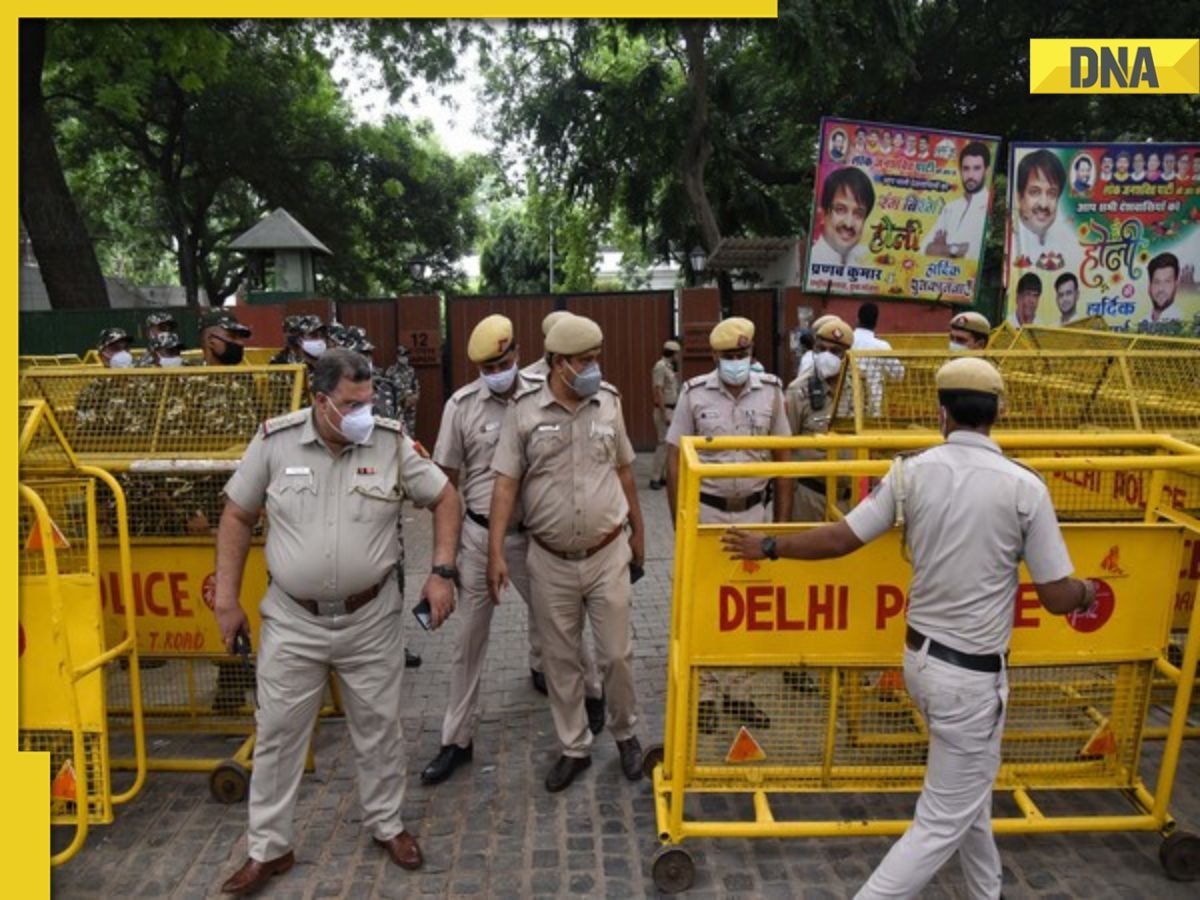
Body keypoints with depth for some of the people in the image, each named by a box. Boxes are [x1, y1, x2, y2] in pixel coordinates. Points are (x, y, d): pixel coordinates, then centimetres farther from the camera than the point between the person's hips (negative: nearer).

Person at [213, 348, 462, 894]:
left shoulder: (391, 443, -9)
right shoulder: (274, 441, -9)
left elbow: (445, 499, 0)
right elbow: (237, 517, 1)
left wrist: (442, 572, -9)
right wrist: (226, 599, 0)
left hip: (370, 618, 0)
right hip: (291, 620, 0)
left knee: (378, 727, 14)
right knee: (277, 733, 11)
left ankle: (387, 825, 36)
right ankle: (268, 849, 30)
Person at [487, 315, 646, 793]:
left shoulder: (609, 403, 0)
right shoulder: (524, 411, -7)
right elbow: (506, 484, -6)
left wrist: (638, 532, 15)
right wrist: (496, 552, -12)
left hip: (608, 554, 1)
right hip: (550, 561, -1)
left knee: (616, 654, 9)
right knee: (561, 660, 12)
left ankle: (625, 733, 34)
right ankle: (574, 747, 30)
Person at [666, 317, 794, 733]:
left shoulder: (771, 391, -1)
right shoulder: (694, 394, -6)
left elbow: (783, 458, 4)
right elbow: (675, 460, -3)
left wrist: (783, 519, 2)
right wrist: (680, 520, -6)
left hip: (755, 510, 2)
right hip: (706, 510, -2)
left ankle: (738, 692, 25)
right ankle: (704, 694, 20)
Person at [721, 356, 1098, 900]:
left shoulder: (912, 471, -5)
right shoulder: (1024, 486, -14)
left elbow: (840, 539, -2)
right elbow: (1057, 598, -8)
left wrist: (768, 547, 12)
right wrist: (1088, 592, 15)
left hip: (920, 657, 6)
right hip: (971, 675, -5)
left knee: (969, 790, 28)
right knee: (944, 820, 7)